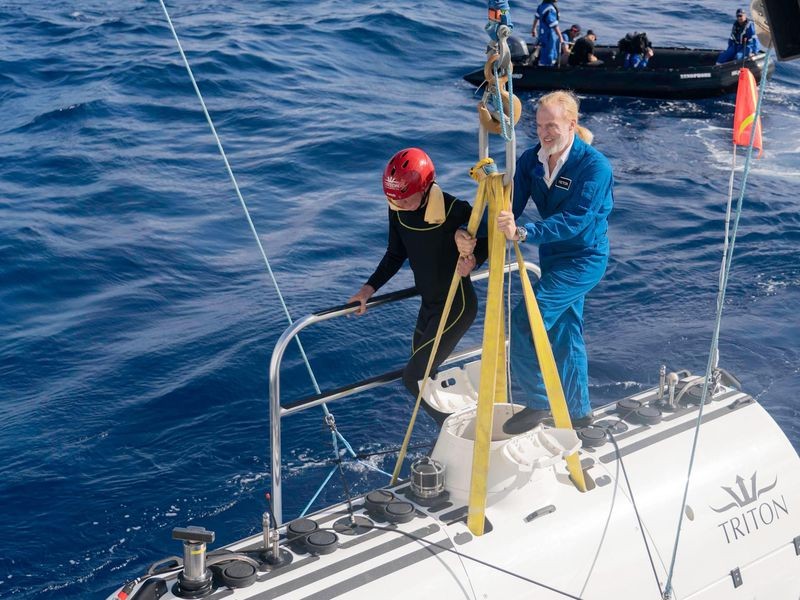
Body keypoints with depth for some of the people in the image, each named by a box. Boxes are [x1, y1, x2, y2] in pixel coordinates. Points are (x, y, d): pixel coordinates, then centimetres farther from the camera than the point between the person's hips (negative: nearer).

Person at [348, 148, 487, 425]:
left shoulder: (454, 210, -27)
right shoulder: (397, 209, -8)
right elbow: (396, 254, 8)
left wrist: (473, 260, -32)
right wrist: (369, 288, 0)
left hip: (457, 305, -8)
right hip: (429, 303, 8)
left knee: (414, 377, -10)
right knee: (421, 373, 18)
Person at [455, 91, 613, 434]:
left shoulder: (594, 166, -23)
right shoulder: (532, 159, -4)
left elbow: (573, 221, -32)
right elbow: (508, 204, -10)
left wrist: (523, 233, -44)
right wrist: (473, 235, -27)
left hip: (584, 259, -8)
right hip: (552, 255, 8)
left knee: (525, 319, -17)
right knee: (564, 332, 17)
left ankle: (536, 403, -3)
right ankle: (578, 411, 33)